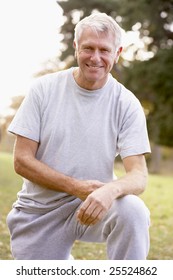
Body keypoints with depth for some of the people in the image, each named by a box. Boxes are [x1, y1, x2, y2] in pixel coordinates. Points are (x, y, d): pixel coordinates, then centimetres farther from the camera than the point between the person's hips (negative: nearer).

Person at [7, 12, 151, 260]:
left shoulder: (126, 104, -8)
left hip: (93, 205, -1)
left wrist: (111, 190, -40)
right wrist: (76, 187, -22)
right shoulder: (43, 89, -7)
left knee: (133, 211, -31)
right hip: (39, 212, 2)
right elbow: (22, 161, -8)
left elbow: (139, 175, -15)